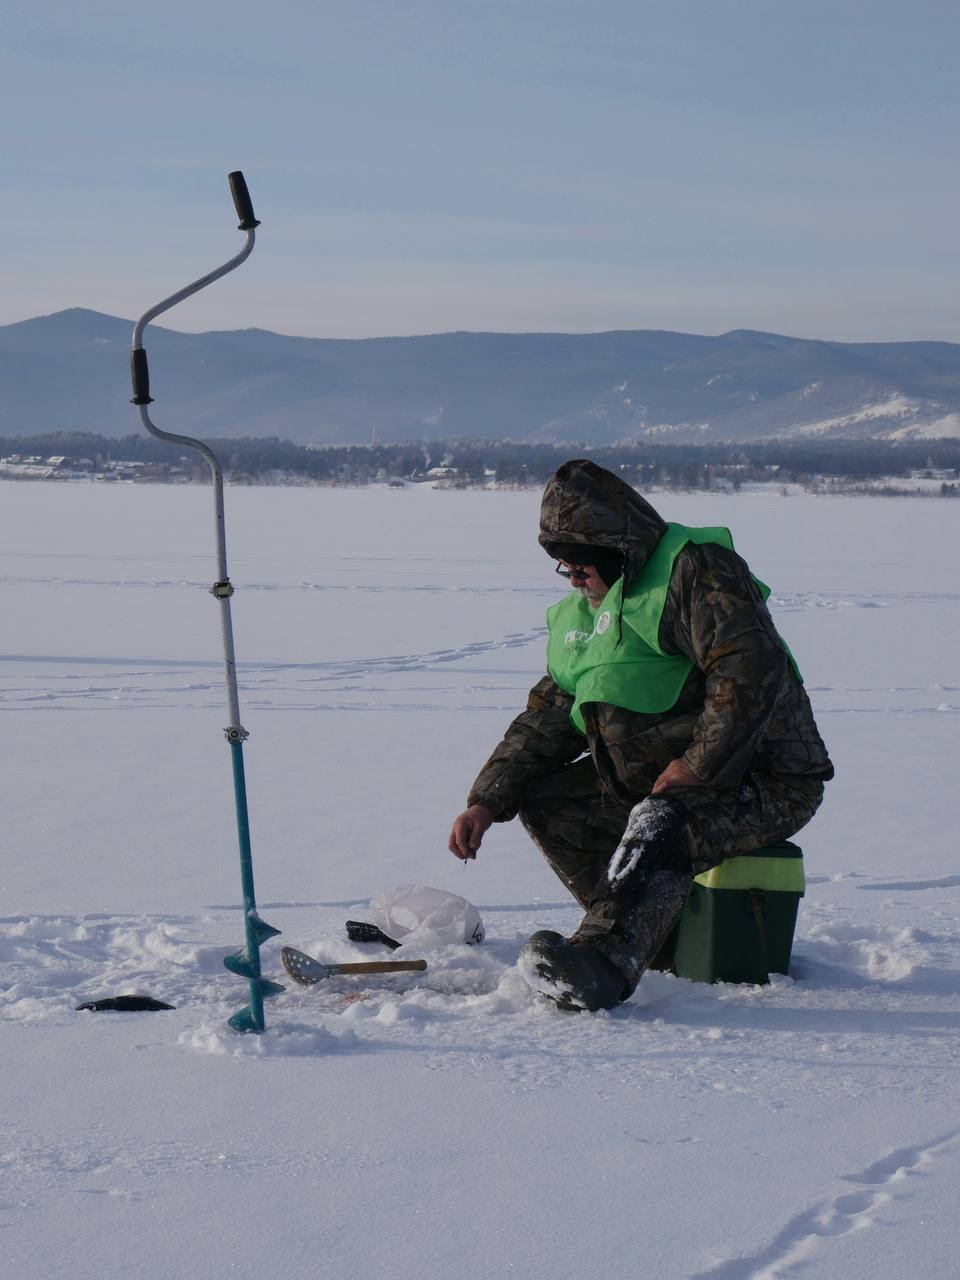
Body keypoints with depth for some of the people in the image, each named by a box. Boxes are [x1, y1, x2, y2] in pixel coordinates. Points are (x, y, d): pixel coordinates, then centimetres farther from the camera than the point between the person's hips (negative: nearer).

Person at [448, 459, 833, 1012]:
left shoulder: (696, 570, -14)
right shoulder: (585, 615, 15)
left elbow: (753, 670, -26)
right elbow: (546, 720, 13)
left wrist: (697, 764, -27)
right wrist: (487, 802, 1)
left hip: (766, 782, -10)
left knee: (660, 824, -36)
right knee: (545, 799, 6)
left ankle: (606, 962, -55)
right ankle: (663, 931, 0)